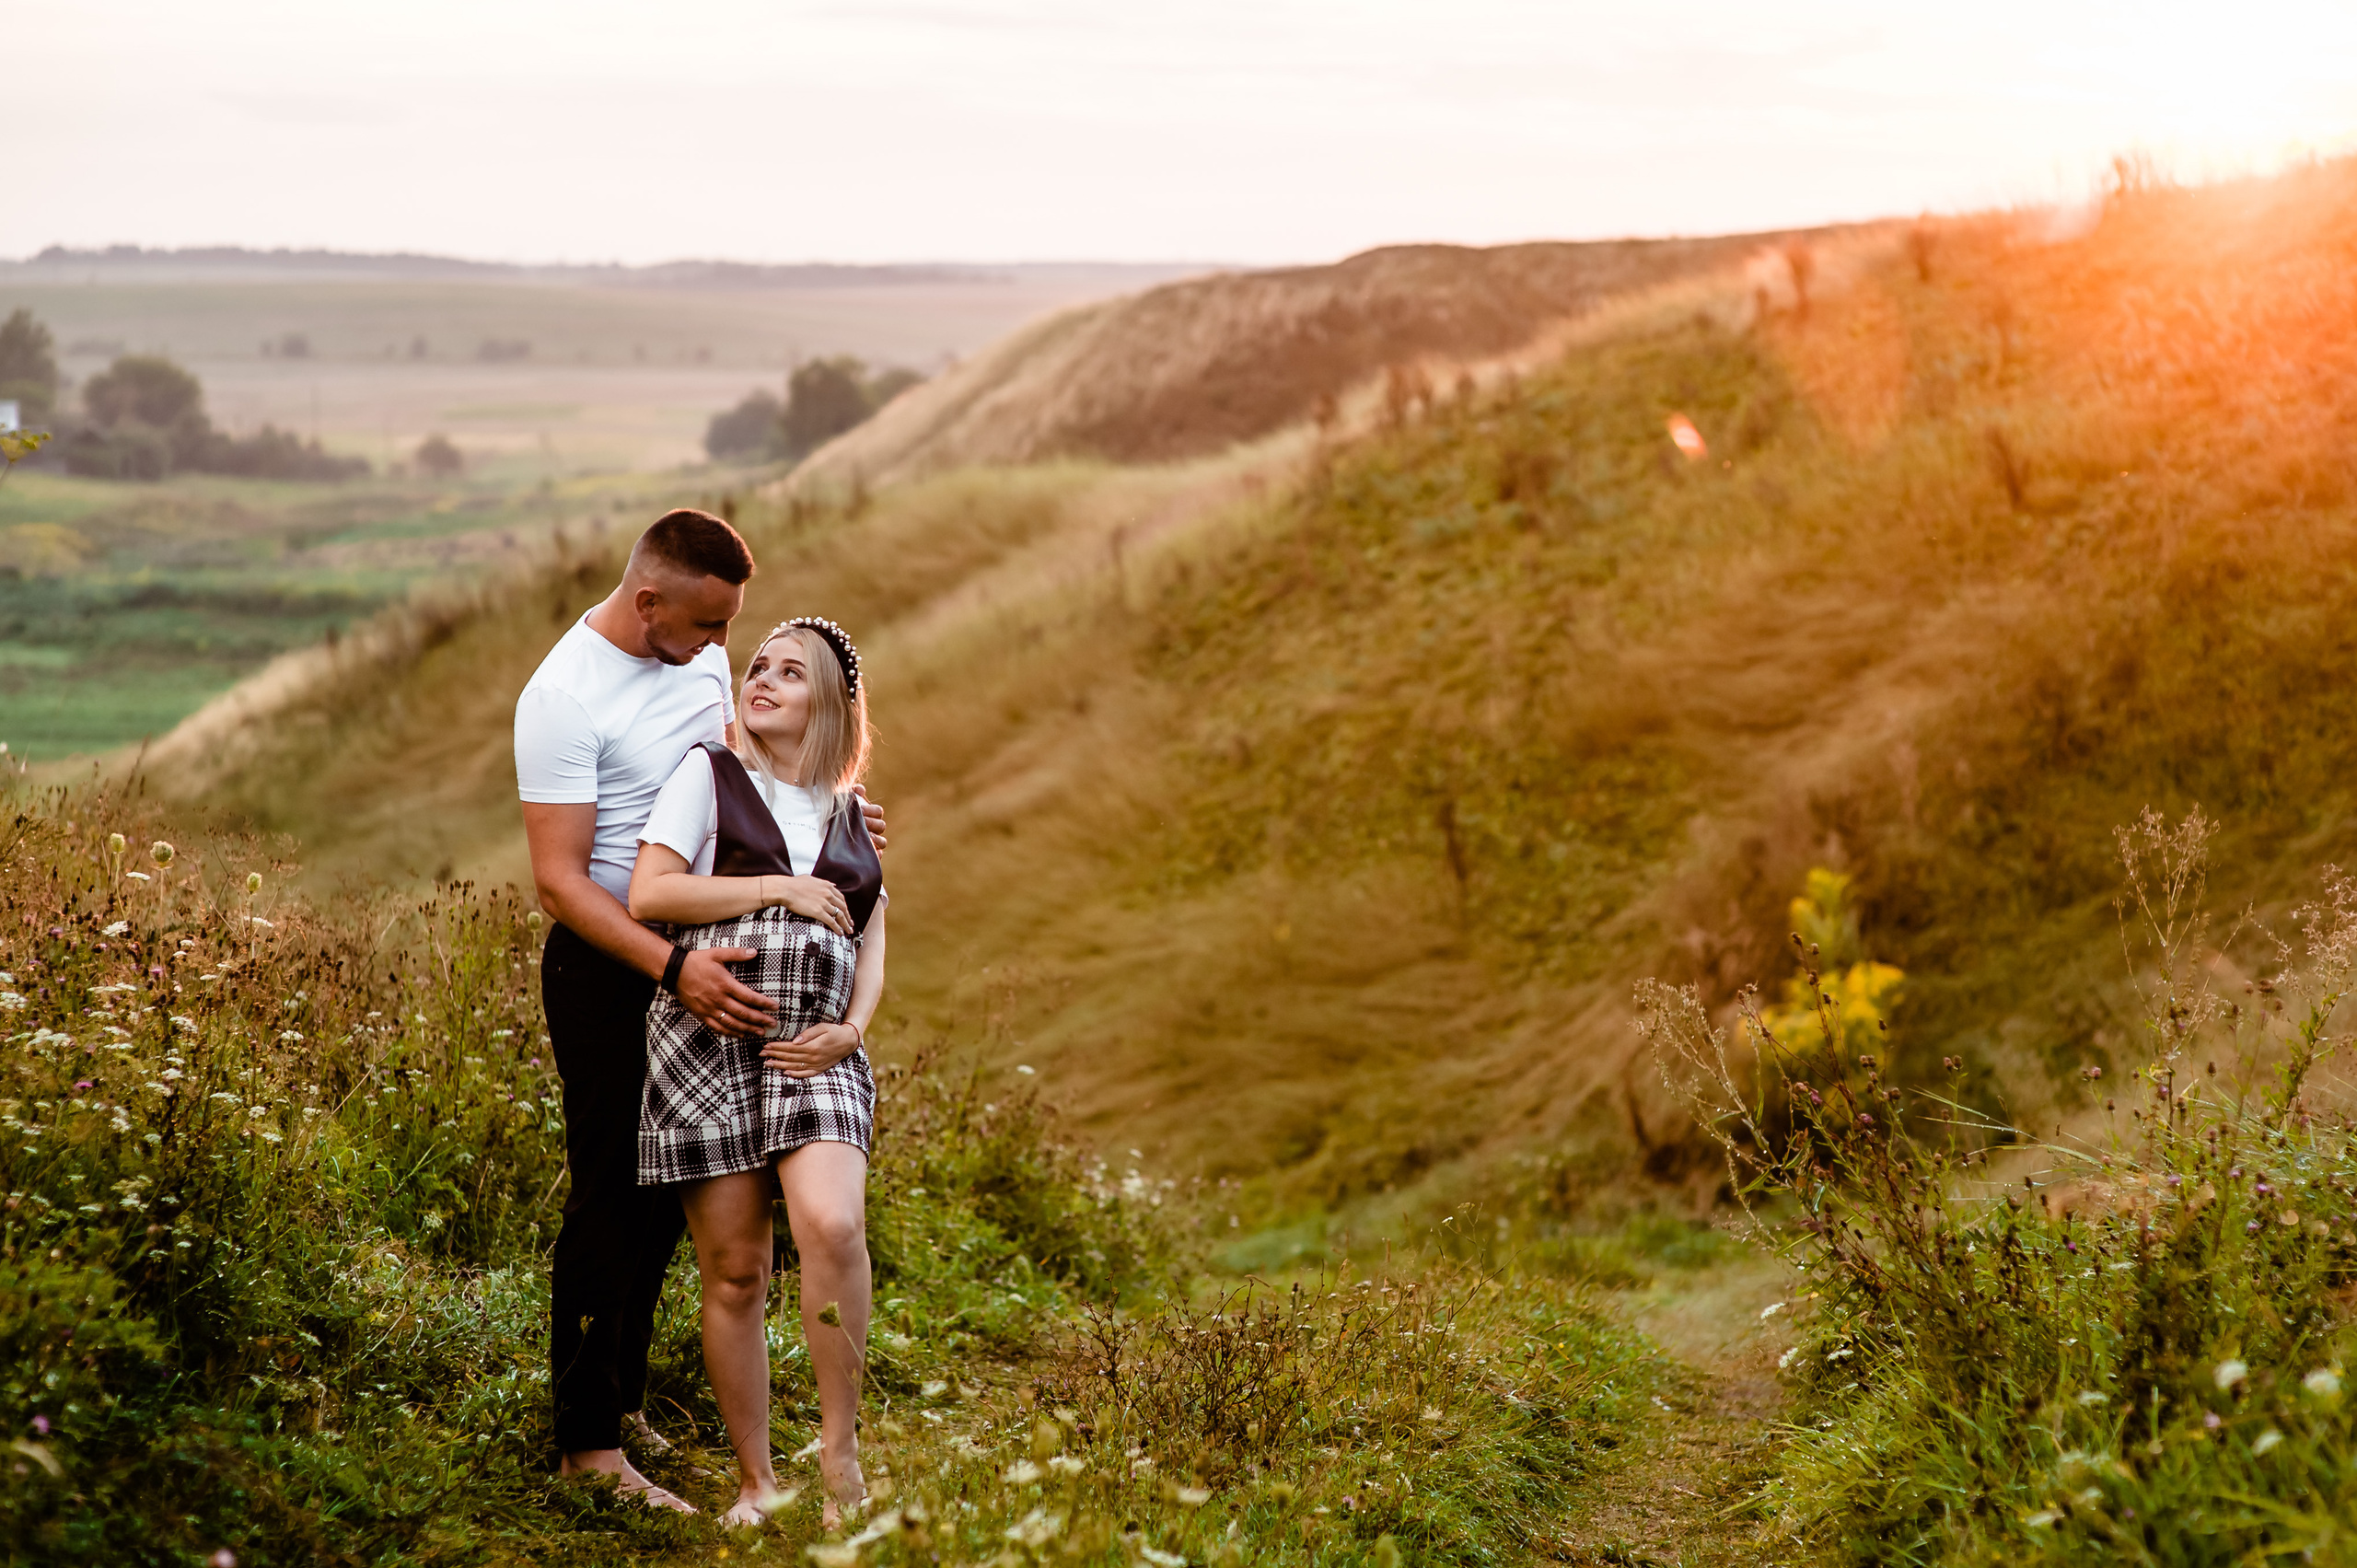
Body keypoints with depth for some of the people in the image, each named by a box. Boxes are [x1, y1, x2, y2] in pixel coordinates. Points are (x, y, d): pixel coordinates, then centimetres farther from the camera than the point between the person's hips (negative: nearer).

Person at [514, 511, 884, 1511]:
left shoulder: (703, 655, 3)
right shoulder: (563, 697, -21)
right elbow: (559, 880, -23)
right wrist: (675, 970, -33)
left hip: (698, 959, 8)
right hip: (608, 973, -8)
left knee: (666, 1198, 14)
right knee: (612, 1202, -4)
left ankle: (623, 1401, 28)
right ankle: (586, 1440, 4)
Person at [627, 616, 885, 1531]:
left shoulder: (849, 813, 18)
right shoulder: (709, 775, 7)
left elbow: (871, 940, 20)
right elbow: (648, 895, -4)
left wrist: (850, 1029, 1)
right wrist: (779, 888, -6)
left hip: (815, 1049, 2)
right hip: (709, 1041, -2)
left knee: (831, 1225, -23)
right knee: (734, 1273, -1)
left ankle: (840, 1452, -11)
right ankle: (754, 1482, 12)